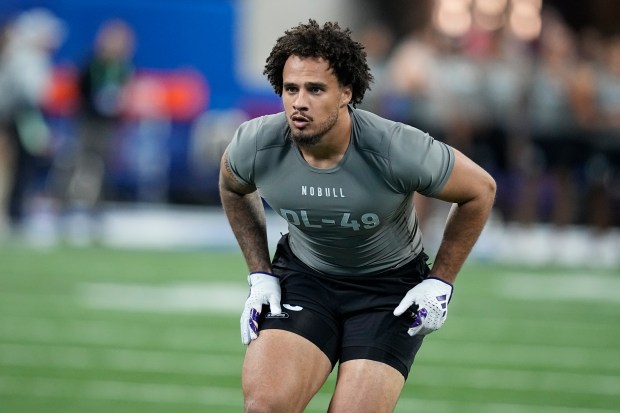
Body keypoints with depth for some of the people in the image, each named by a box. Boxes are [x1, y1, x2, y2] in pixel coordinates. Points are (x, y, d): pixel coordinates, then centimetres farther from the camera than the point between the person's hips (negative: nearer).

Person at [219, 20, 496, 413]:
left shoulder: (397, 151, -28)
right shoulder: (254, 145, -18)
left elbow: (480, 190, -9)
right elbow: (233, 189, 9)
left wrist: (440, 283, -7)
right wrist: (259, 274, 4)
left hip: (391, 288, -2)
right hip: (303, 275, 2)